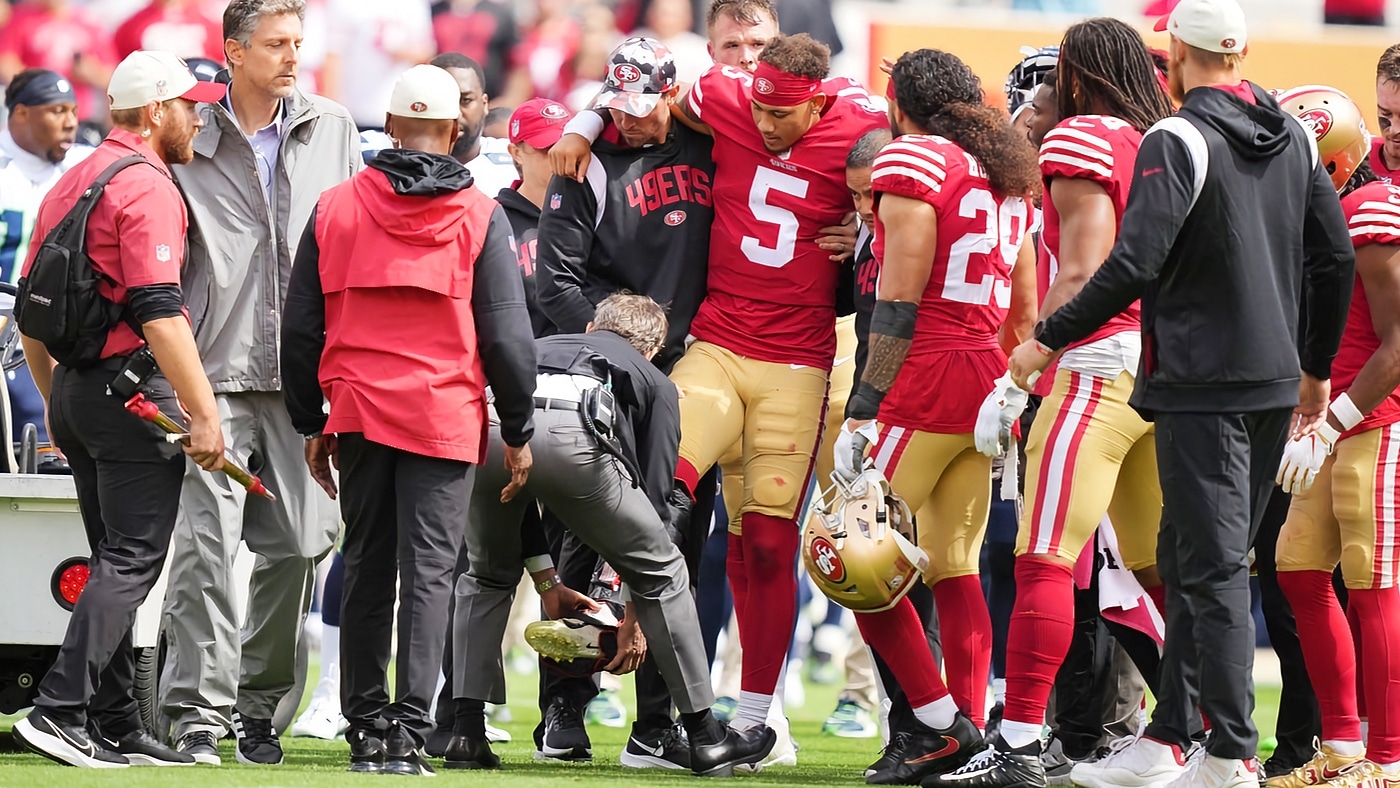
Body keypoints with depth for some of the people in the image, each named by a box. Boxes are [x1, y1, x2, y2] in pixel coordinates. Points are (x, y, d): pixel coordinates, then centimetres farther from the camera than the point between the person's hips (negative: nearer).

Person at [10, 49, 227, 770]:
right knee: (132, 561, -10)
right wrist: (202, 412, -21)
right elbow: (158, 310, -21)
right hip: (135, 387, -9)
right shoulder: (147, 186, -12)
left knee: (115, 561, 12)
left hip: (75, 389, 9)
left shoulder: (71, 184, 17)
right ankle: (59, 710, -19)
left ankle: (117, 730, 11)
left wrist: (55, 401, 29)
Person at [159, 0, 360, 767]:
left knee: (298, 545, 3)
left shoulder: (332, 130, 11)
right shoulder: (190, 143, 2)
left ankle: (261, 709, 16)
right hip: (215, 374, -3)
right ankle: (198, 711, -6)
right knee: (207, 543, -9)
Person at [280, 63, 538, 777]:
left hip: (358, 415, 2)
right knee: (428, 571, -3)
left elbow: (300, 328, 9)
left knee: (366, 570, 11)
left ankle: (366, 730, 12)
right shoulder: (481, 216, -1)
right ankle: (408, 733, -11)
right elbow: (507, 335, -1)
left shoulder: (335, 207, 6)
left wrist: (310, 425, 17)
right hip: (446, 417, -2)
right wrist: (519, 432, 7)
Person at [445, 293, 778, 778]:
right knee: (661, 573, 18)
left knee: (487, 576, 31)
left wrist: (546, 584, 43)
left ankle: (466, 734, 19)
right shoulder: (654, 383, 34)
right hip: (571, 432, -3)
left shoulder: (542, 347, 44)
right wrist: (632, 619, 30)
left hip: (485, 427, 3)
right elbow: (655, 498, 26)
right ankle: (706, 738, 21)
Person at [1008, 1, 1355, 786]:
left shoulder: (1178, 142, -14)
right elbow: (1336, 260, 11)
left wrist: (1050, 339, -10)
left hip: (1203, 385, -7)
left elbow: (1135, 265, -21)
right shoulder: (1295, 138, 8)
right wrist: (1317, 368, 23)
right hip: (1273, 382, 7)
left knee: (1212, 568, -5)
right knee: (1194, 561, 14)